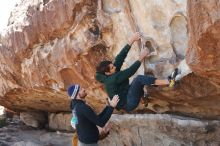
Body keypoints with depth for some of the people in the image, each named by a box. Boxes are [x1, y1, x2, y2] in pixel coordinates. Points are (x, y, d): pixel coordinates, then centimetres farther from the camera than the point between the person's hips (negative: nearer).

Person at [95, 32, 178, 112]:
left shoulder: (114, 74, 2)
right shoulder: (112, 80, -21)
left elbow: (120, 57, -6)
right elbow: (129, 72, -26)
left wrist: (131, 41, -11)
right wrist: (141, 58, -21)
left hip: (128, 97, 10)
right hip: (128, 104, -10)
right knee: (139, 79, -26)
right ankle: (168, 82, -30)